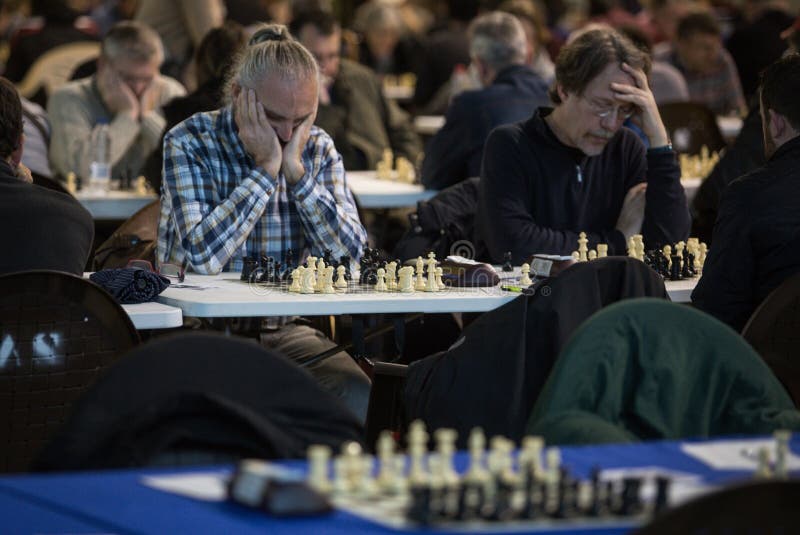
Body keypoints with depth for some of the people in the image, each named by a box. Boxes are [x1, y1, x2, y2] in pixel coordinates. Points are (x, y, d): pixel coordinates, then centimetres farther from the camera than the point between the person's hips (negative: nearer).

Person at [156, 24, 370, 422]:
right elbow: (204, 255, -23)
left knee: (357, 395, -24)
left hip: (288, 331, 3)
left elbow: (351, 255, -9)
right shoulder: (189, 143, -8)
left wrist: (295, 168, -15)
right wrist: (265, 168, -18)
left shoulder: (319, 149, 4)